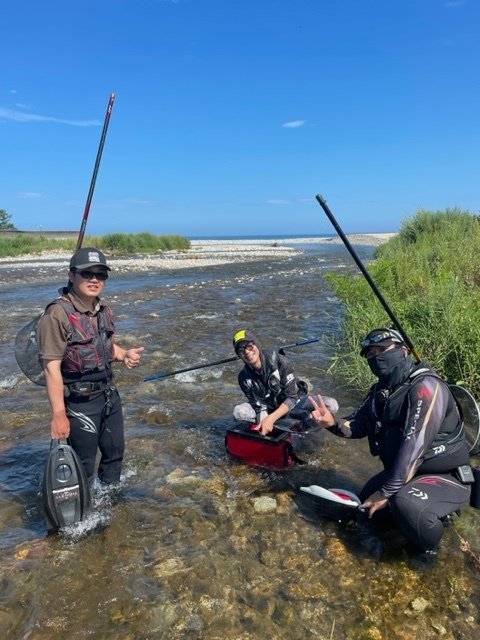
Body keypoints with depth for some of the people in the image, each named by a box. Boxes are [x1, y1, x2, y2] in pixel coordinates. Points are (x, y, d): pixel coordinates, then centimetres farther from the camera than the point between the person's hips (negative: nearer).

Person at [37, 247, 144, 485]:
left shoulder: (103, 310, 3)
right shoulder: (58, 314, -22)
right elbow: (51, 368, -23)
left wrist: (124, 354, -3)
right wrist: (59, 414, -24)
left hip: (110, 394, 8)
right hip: (80, 402, -8)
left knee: (115, 451, 23)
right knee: (83, 465, 7)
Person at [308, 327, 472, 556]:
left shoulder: (426, 386, -25)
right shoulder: (380, 391, 3)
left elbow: (414, 445, -30)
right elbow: (357, 426, 9)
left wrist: (386, 492, -25)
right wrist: (333, 423, -14)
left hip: (447, 477, -9)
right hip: (405, 471, 9)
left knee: (405, 502, -36)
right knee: (367, 503, 18)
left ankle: (428, 552, -5)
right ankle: (434, 510, 23)